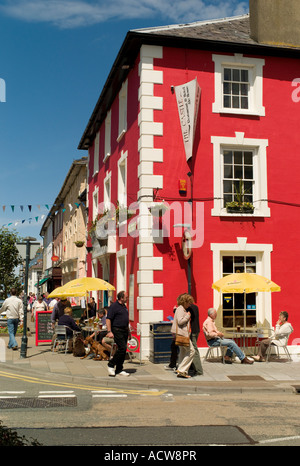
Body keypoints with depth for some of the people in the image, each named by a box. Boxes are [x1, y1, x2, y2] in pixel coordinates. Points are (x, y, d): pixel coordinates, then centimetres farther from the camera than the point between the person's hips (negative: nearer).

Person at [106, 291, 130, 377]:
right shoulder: (114, 306, -10)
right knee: (122, 348, -15)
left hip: (124, 330, 9)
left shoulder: (124, 306, 17)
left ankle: (119, 370, 13)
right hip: (117, 330, -9)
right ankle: (111, 365, 0)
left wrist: (128, 331, 23)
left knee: (123, 350, 7)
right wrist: (109, 331, -21)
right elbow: (108, 319, -14)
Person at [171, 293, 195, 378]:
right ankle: (182, 370, -7)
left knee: (183, 351, 15)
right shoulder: (180, 309, -13)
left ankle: (180, 372, 17)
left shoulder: (183, 309, 19)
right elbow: (180, 321, -22)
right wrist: (188, 316, -12)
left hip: (183, 334, 11)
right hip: (181, 334, -11)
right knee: (191, 351, -7)